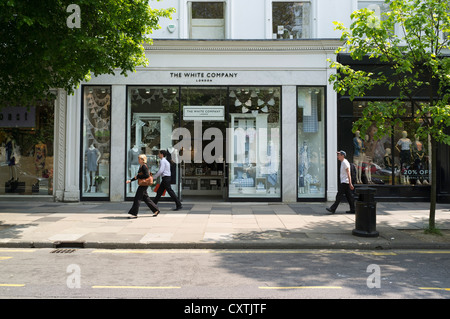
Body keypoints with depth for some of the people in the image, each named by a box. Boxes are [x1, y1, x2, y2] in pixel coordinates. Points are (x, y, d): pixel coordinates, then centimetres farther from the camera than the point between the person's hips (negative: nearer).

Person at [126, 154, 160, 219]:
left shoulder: (144, 166, -13)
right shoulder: (141, 167, 16)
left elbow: (147, 175, -22)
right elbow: (139, 176, 22)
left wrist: (137, 176, -15)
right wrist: (130, 180, 14)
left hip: (144, 185, -10)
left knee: (137, 198, -7)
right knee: (146, 198, 14)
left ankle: (134, 214, -3)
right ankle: (156, 210, 21)